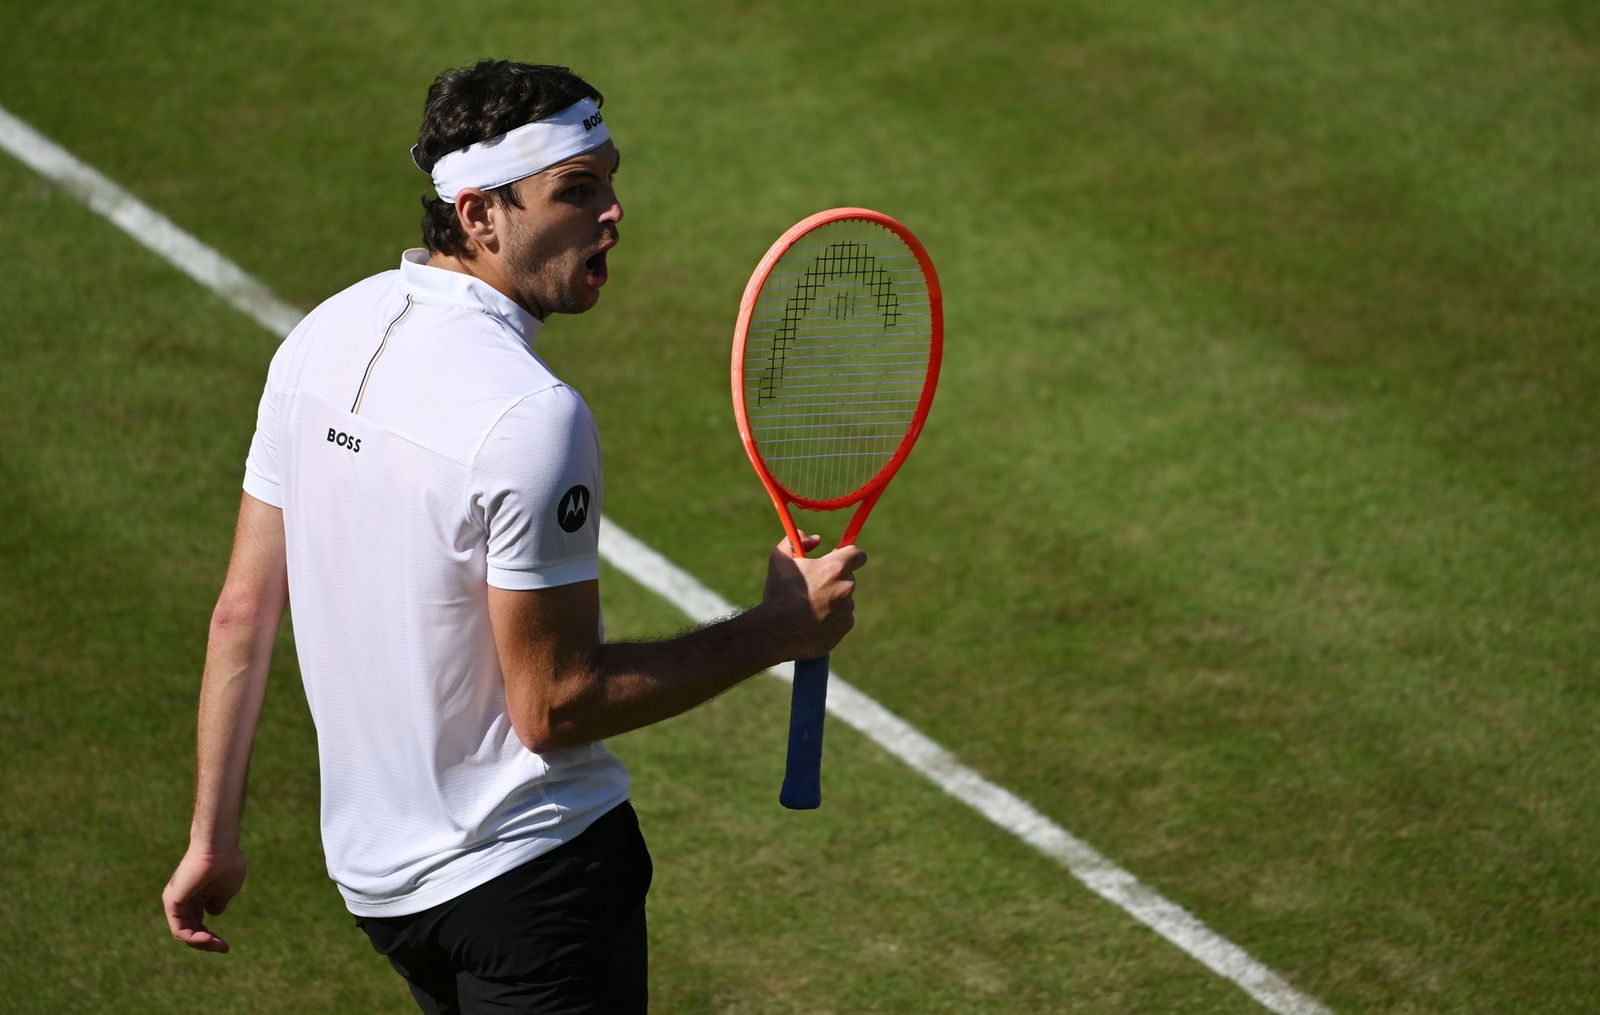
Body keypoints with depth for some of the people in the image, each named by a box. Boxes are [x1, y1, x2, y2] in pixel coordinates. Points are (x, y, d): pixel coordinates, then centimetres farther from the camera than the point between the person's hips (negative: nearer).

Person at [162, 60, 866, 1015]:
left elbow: (243, 610, 4)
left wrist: (214, 836, 12)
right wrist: (780, 629, -13)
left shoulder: (321, 337, 0)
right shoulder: (533, 415, -25)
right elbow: (554, 705, -21)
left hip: (374, 868, 8)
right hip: (528, 870, -8)